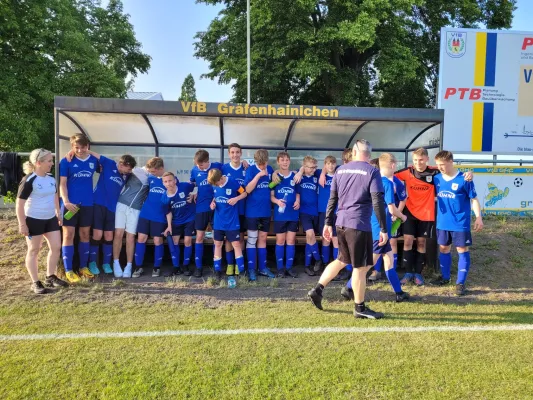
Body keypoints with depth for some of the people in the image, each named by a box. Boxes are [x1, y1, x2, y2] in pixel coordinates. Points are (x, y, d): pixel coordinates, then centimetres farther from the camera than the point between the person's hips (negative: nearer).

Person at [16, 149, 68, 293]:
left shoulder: (51, 178, 4)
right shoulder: (29, 181, -18)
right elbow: (20, 203, -16)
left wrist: (58, 213, 18)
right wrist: (22, 224, -17)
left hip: (51, 219, 7)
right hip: (33, 220, -7)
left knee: (56, 247, 7)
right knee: (33, 250, 5)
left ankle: (51, 277, 23)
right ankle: (35, 282, 14)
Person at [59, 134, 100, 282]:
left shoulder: (94, 160, 3)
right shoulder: (66, 161, -5)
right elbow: (62, 183, -7)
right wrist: (66, 201, -17)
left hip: (88, 204, 3)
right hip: (71, 204, -3)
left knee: (85, 235, 11)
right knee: (68, 235, 1)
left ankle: (83, 267, 23)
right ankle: (68, 270, 8)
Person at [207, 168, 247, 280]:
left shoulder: (233, 183, -15)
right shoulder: (214, 185, -2)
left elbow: (244, 193, -4)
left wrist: (236, 199, -22)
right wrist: (213, 203, -6)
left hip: (232, 221, -4)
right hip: (218, 221, 4)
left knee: (236, 244, -1)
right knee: (218, 245, 9)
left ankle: (241, 272, 5)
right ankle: (218, 271, 19)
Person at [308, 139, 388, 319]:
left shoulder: (340, 170, 9)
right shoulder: (372, 172, -6)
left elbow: (332, 199, 11)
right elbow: (378, 202, -12)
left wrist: (328, 223, 16)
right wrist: (383, 229, -8)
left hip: (341, 223, 6)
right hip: (359, 225, -6)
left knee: (342, 260, 23)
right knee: (361, 267, 5)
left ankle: (317, 290, 21)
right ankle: (360, 308, 15)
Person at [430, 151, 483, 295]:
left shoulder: (464, 179, -12)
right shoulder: (437, 178, 0)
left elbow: (474, 199, -7)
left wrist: (479, 217, -11)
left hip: (460, 223, -5)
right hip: (442, 222, 5)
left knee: (463, 250, 2)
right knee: (444, 249, 15)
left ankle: (460, 282, 11)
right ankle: (445, 277, 31)